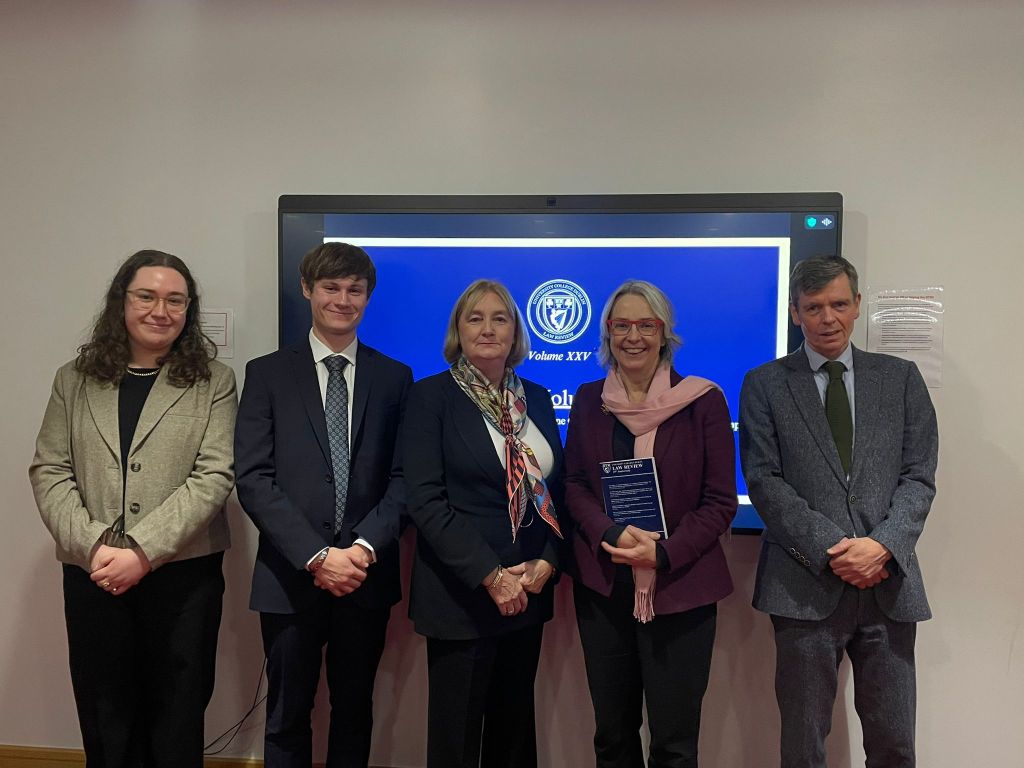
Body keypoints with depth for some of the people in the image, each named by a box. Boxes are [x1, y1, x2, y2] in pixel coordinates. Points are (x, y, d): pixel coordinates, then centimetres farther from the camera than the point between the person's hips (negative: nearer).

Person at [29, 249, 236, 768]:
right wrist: (94, 546, -12)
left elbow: (213, 477, -9)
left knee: (177, 724, 10)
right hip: (92, 576, 2)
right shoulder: (74, 380, 9)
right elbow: (48, 472, 3)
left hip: (185, 574, -2)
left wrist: (142, 550, -17)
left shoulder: (214, 382, 1)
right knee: (105, 723, 14)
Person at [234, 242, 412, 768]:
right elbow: (253, 478, -7)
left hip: (366, 576, 1)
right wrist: (316, 556, -15)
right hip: (290, 578, -1)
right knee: (287, 718, 13)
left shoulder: (394, 378, 5)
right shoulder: (267, 373, 1)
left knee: (355, 714, 16)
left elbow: (402, 477, 0)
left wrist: (364, 547, -15)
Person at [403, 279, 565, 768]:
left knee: (514, 728, 17)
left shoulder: (536, 398, 9)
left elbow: (557, 489, 10)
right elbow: (425, 500, -14)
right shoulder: (431, 396, -7)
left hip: (528, 593, 5)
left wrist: (546, 563, -6)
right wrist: (490, 576, -18)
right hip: (461, 594, -4)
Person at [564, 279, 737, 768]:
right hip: (602, 586, 3)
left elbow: (720, 501, -4)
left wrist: (664, 553, -17)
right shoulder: (589, 401, 7)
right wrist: (612, 534, -14)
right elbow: (573, 485, 5)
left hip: (680, 589, -3)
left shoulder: (702, 401, -3)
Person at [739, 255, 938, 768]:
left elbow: (919, 476, 4)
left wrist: (883, 544, -12)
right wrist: (830, 550, -13)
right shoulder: (765, 385, 3)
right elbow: (764, 480, -4)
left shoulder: (901, 378, 10)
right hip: (806, 586, -2)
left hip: (889, 584, 2)